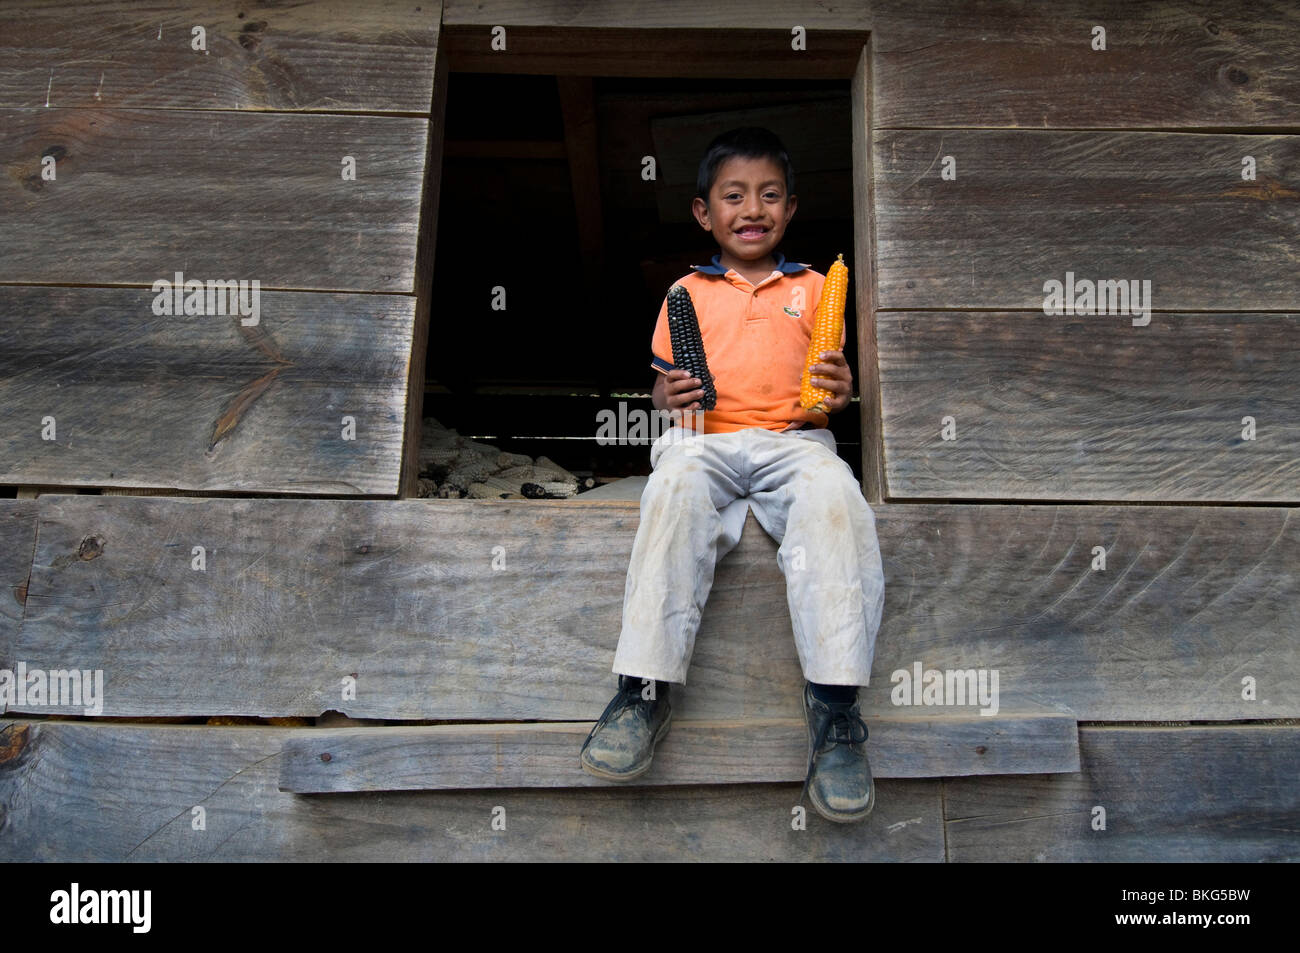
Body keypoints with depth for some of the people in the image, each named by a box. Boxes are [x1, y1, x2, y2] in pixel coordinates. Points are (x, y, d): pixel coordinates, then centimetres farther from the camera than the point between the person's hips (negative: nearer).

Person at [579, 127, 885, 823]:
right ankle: (646, 686, -33)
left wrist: (841, 392, -6)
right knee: (676, 486, -35)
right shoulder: (688, 292, 18)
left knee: (833, 494, -34)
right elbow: (665, 380, 17)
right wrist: (670, 395, -8)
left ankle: (834, 701, -34)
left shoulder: (812, 287, 20)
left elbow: (831, 380, 19)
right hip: (706, 439, 0)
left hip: (793, 439, 0)